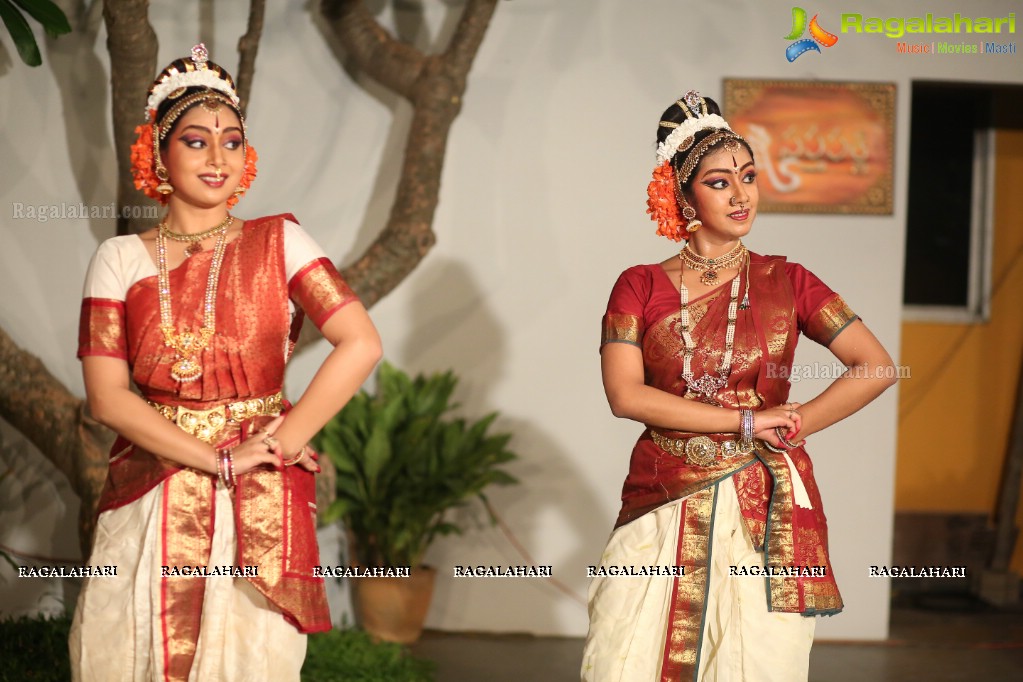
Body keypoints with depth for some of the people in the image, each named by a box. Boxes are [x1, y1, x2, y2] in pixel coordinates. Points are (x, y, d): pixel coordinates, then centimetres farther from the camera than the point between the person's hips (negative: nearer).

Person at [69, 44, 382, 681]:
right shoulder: (121, 259, 3)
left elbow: (361, 345, -9)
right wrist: (220, 459, -12)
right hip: (151, 502, 1)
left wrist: (282, 445, -11)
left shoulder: (279, 243, 0)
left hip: (261, 507, -1)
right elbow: (107, 394, -4)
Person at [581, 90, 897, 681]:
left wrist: (792, 429, -8)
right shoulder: (641, 287, 5)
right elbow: (625, 394, -9)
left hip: (765, 512, 0)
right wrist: (749, 422, -12)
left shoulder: (785, 282, 6)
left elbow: (876, 367, 0)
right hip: (666, 508, 0)